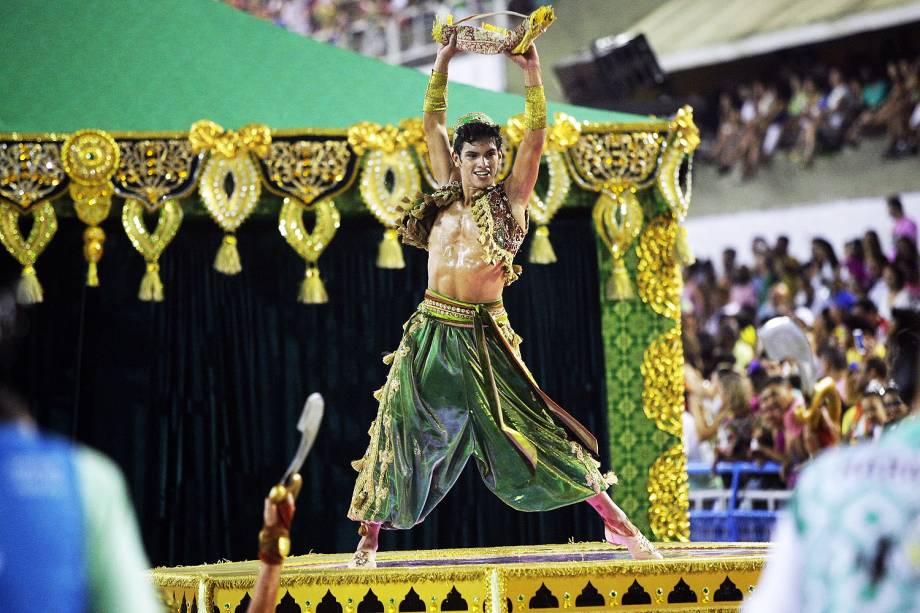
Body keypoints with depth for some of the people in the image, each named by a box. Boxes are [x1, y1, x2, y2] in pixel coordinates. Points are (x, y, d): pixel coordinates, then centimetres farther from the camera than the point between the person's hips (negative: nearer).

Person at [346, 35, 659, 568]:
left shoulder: (510, 200, 1)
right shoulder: (447, 194, 10)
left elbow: (536, 135, -8)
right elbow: (433, 122, 11)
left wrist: (533, 77, -17)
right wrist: (443, 62, 5)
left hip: (483, 339, -3)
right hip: (430, 334, 3)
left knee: (532, 430, -6)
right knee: (402, 430, 3)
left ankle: (617, 522, -2)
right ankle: (369, 540, 13)